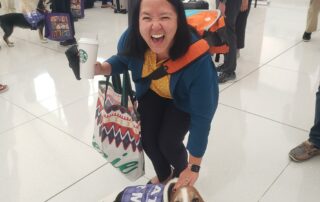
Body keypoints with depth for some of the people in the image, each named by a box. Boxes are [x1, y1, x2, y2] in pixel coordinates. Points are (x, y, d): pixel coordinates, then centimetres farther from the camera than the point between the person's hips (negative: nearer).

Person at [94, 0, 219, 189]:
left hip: (183, 100, -3)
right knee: (146, 138, -2)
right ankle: (163, 175, 32)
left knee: (168, 142, -13)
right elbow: (122, 60, -4)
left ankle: (180, 173, 25)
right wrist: (102, 69, -28)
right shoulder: (132, 39, -31)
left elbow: (202, 116, -33)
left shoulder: (197, 59, -43)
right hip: (152, 93, 4)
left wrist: (194, 167, -25)